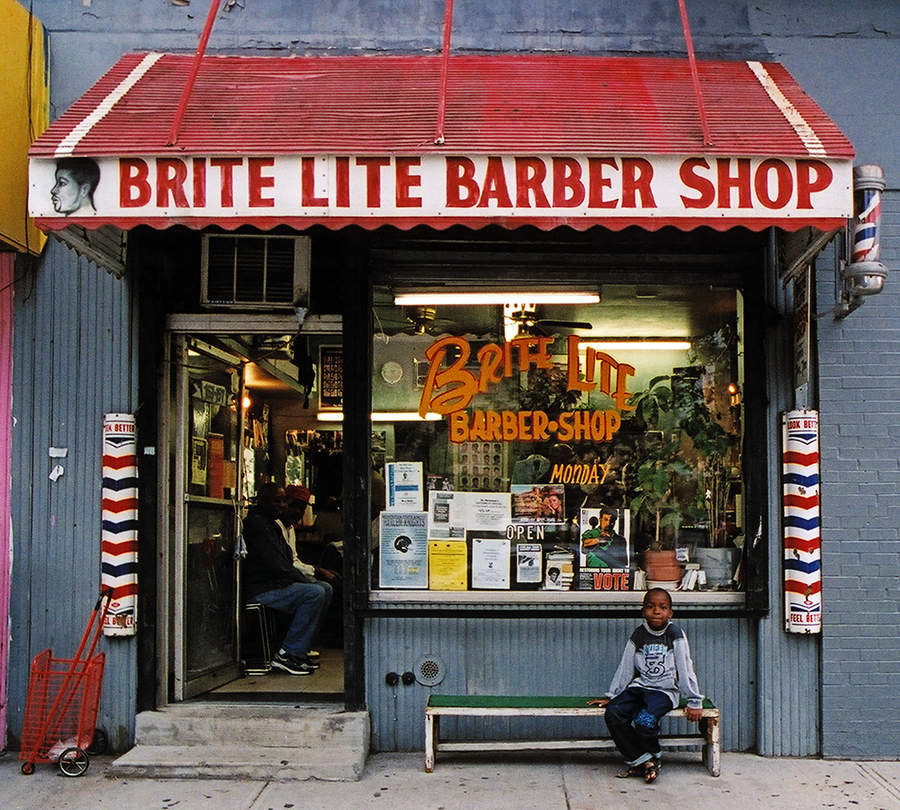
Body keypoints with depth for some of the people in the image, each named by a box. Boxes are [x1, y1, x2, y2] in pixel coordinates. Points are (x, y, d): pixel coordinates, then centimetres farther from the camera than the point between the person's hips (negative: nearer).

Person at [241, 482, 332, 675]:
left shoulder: (271, 524, 21)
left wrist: (290, 577, -5)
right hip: (258, 590, -11)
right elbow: (275, 563, -19)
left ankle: (301, 649, 5)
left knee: (325, 589, 7)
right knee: (314, 594, -23)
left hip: (274, 583, 11)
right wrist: (302, 580, -11)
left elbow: (286, 559, 18)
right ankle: (288, 654, -19)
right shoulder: (256, 524, -14)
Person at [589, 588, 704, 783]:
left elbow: (685, 669, -4)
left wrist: (694, 702, -4)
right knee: (613, 714, -22)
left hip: (665, 691, -4)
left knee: (645, 721, -31)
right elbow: (625, 668, 11)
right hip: (639, 687, 4)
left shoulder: (675, 635, -5)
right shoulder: (638, 636, 5)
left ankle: (653, 757, 2)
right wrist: (610, 696, 13)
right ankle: (642, 761, -12)